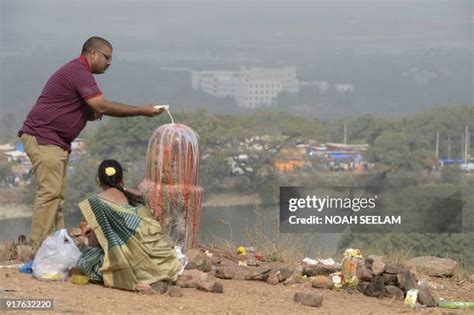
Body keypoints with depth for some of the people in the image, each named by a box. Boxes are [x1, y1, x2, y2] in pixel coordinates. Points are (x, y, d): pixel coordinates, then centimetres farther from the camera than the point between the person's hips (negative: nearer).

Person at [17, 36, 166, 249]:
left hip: (55, 142, 11)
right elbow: (102, 106, -22)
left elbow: (94, 110, 25)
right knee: (50, 191, -15)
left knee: (56, 194, 9)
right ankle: (41, 251, -17)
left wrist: (93, 114, -1)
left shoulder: (77, 72, 19)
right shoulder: (78, 72, -15)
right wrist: (142, 111, -17)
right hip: (42, 137, -11)